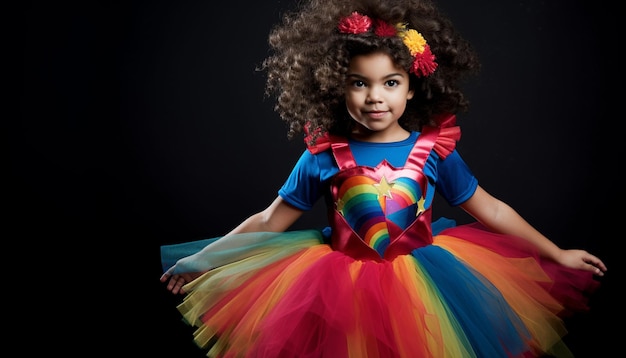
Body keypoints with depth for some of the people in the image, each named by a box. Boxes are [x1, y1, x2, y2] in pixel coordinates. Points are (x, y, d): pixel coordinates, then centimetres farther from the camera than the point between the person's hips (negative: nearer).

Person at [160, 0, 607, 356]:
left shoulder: (434, 150, -8)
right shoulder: (322, 155, -10)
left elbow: (492, 209, 2)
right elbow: (268, 222, -3)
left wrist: (556, 254, 7)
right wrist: (202, 258, -2)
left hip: (422, 275, 1)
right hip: (342, 281, 0)